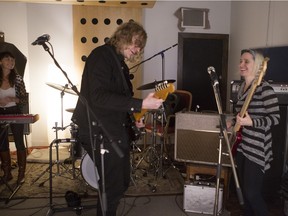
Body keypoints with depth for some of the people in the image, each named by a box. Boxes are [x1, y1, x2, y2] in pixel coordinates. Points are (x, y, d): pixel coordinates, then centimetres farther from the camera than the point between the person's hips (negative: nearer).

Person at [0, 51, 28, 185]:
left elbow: (25, 99, -5)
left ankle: (21, 174, 15)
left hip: (15, 113, -2)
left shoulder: (17, 78, -5)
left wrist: (12, 99, -22)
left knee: (19, 143, 3)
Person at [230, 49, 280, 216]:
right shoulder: (242, 88, 11)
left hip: (257, 150, -8)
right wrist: (232, 122, 8)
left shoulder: (265, 88, -16)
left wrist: (251, 122, -29)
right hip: (242, 146, 9)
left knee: (252, 193, -4)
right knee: (243, 189, 18)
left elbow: (275, 117, -19)